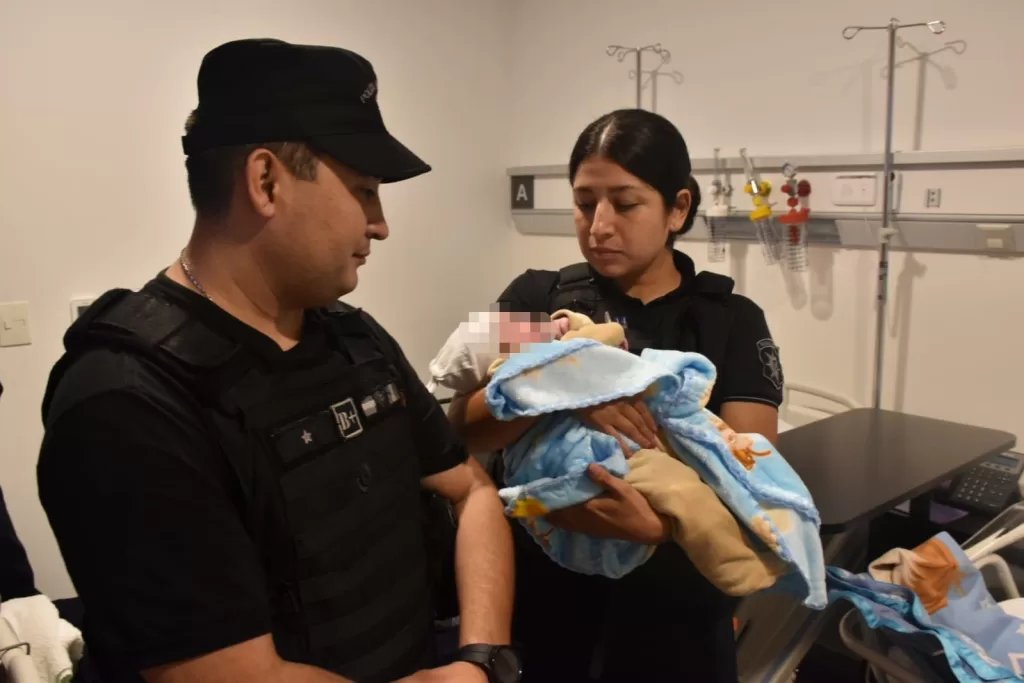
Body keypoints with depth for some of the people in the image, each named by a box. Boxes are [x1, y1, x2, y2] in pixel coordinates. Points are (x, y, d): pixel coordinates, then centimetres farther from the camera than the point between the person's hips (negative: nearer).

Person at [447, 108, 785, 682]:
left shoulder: (733, 323, -3)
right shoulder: (536, 299, -2)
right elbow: (464, 429, -12)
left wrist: (655, 524, -30)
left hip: (674, 618, 0)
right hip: (542, 606, 1)